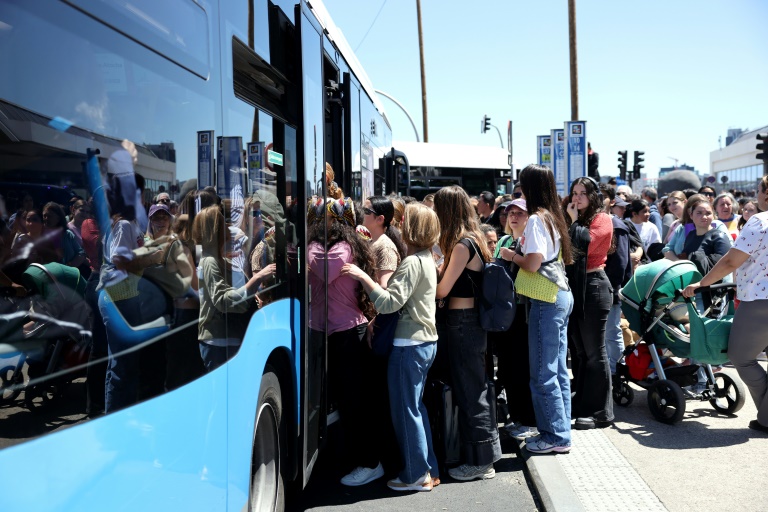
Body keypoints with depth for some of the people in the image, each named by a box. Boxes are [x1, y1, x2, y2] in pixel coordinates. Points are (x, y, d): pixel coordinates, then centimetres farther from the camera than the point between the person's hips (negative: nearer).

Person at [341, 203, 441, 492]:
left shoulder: (412, 262, -17)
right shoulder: (426, 259, 13)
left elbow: (389, 302, -24)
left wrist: (362, 277, -22)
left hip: (409, 344, -10)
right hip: (426, 340, 10)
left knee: (405, 408, 1)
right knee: (415, 406, 18)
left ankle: (417, 475, 10)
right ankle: (429, 469, 24)